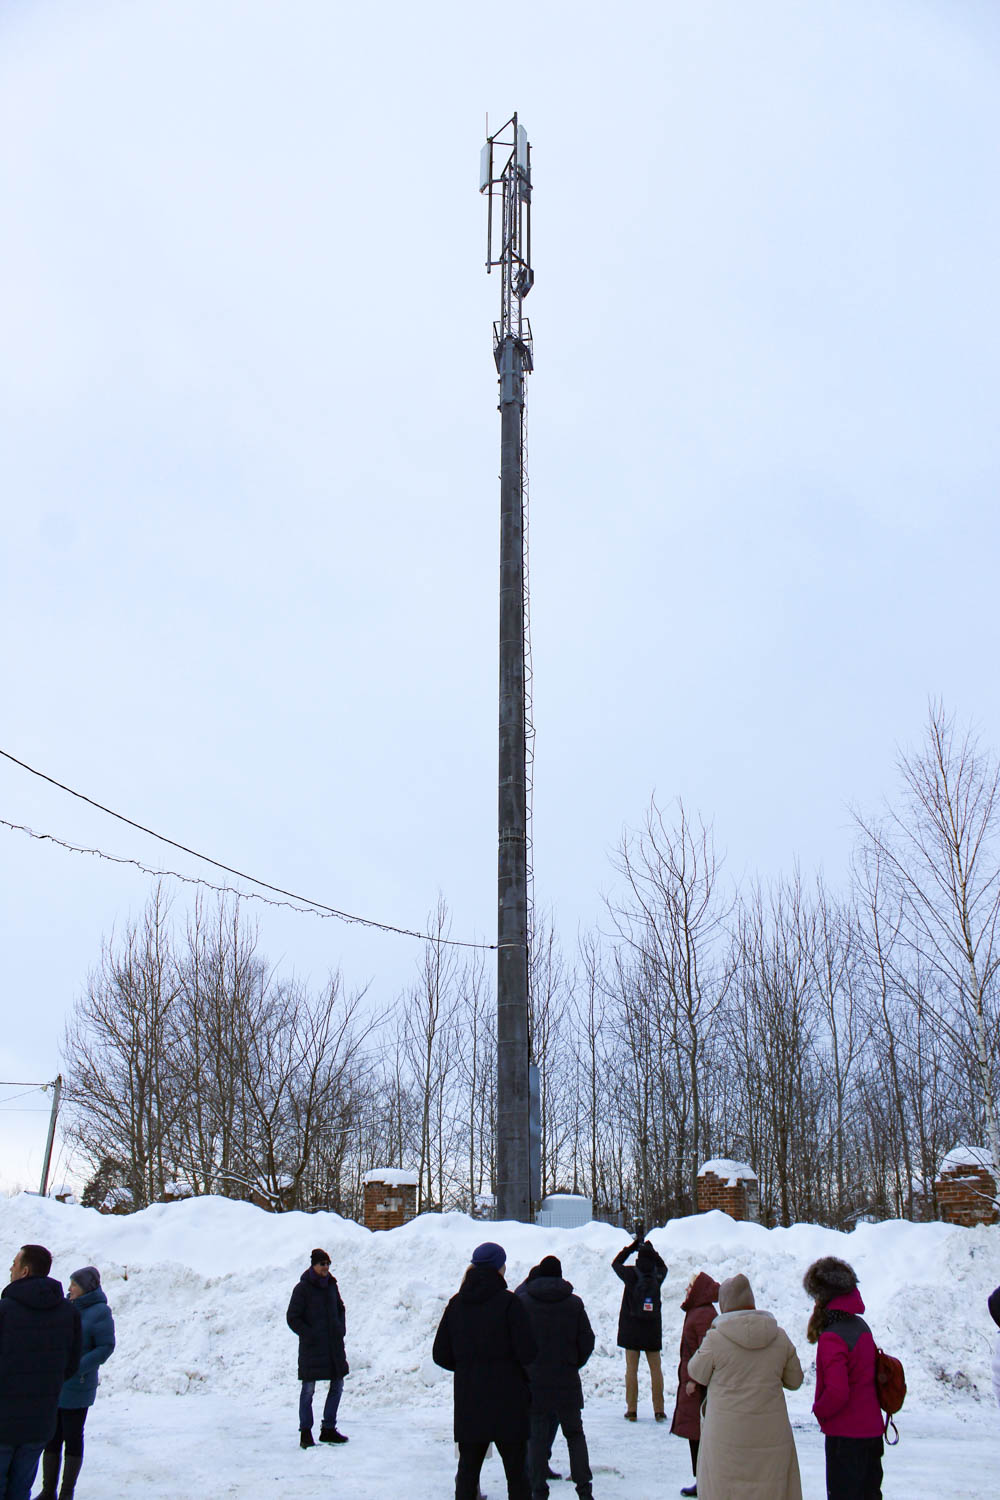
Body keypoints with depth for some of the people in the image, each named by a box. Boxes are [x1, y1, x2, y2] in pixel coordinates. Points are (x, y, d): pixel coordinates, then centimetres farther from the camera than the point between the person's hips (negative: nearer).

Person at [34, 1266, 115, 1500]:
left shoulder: (100, 1312, -12)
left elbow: (106, 1347, -14)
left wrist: (77, 1368, -23)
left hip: (76, 1387, -6)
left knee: (72, 1438, 6)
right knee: (51, 1438, 11)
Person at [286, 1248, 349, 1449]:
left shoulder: (331, 1285, 9)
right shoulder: (302, 1288, -10)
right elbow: (292, 1318, -9)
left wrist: (341, 1328, 7)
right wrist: (309, 1335, -15)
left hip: (333, 1345, 6)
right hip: (311, 1347, -6)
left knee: (337, 1385, 9)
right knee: (308, 1388, 0)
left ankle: (328, 1429, 21)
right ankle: (305, 1433, 11)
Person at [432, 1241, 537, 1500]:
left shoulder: (456, 1304, 3)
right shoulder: (509, 1303, -11)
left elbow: (441, 1356, 6)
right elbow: (527, 1353, -14)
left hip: (468, 1401, 4)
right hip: (507, 1399, -4)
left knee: (467, 1468, 12)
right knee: (516, 1470, 8)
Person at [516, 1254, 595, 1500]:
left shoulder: (523, 1302, -8)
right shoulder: (574, 1304, -3)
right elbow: (587, 1341, 1)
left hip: (533, 1381, -1)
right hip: (567, 1383, 1)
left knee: (536, 1436, 8)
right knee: (574, 1433, 14)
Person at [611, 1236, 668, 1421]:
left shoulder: (631, 1274, -10)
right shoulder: (658, 1275, -4)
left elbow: (616, 1263, 10)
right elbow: (663, 1266, 21)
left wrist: (632, 1246, 10)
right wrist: (652, 1251, 17)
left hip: (631, 1329, -2)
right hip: (653, 1329, 2)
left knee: (631, 1369, 3)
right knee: (656, 1369, 9)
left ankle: (631, 1410, 3)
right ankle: (659, 1410, 10)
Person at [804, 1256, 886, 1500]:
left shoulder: (832, 1338, -22)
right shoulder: (861, 1326, 4)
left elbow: (837, 1392, -28)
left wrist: (819, 1409, -9)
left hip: (845, 1434, -8)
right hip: (872, 1430, 8)